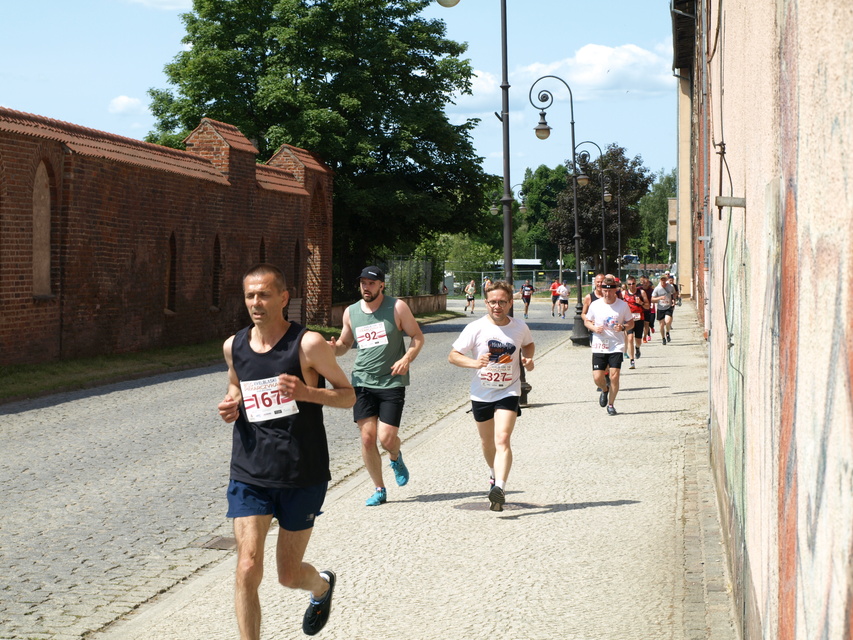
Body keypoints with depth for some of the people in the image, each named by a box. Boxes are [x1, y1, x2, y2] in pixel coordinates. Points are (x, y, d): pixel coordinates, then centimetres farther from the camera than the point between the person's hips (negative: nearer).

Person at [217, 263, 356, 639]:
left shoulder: (308, 344, -9)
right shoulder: (233, 346, 3)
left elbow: (348, 395, -3)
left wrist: (307, 393, -22)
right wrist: (231, 405, 1)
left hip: (302, 477, -2)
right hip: (249, 475, 2)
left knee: (288, 576, 10)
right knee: (248, 569, -13)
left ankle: (322, 585, 47)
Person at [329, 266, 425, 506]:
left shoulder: (397, 308, -3)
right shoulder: (351, 312, 7)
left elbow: (417, 336, 2)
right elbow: (345, 344, 19)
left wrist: (407, 358, -16)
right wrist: (333, 347, -5)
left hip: (392, 381, -3)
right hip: (362, 381, 3)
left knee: (386, 438, -9)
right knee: (367, 437, -2)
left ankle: (396, 459, 28)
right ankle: (379, 489, 13)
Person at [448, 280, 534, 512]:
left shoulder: (520, 328, -4)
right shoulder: (476, 328, -11)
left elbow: (529, 344, 19)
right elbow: (453, 355, -7)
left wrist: (528, 359, -3)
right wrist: (474, 363, -25)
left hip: (508, 392, -1)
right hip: (481, 394, 1)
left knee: (502, 439, -20)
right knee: (487, 442, 17)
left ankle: (499, 488, -29)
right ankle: (494, 474, 45)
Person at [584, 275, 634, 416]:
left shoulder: (623, 305, -2)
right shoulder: (595, 305, 0)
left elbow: (631, 323, 8)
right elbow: (587, 321, 11)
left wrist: (623, 327, -14)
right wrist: (594, 328, -10)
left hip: (617, 346, -1)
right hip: (599, 346, 1)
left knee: (614, 375, -10)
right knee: (597, 377, -5)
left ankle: (611, 404, 10)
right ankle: (605, 390, 32)